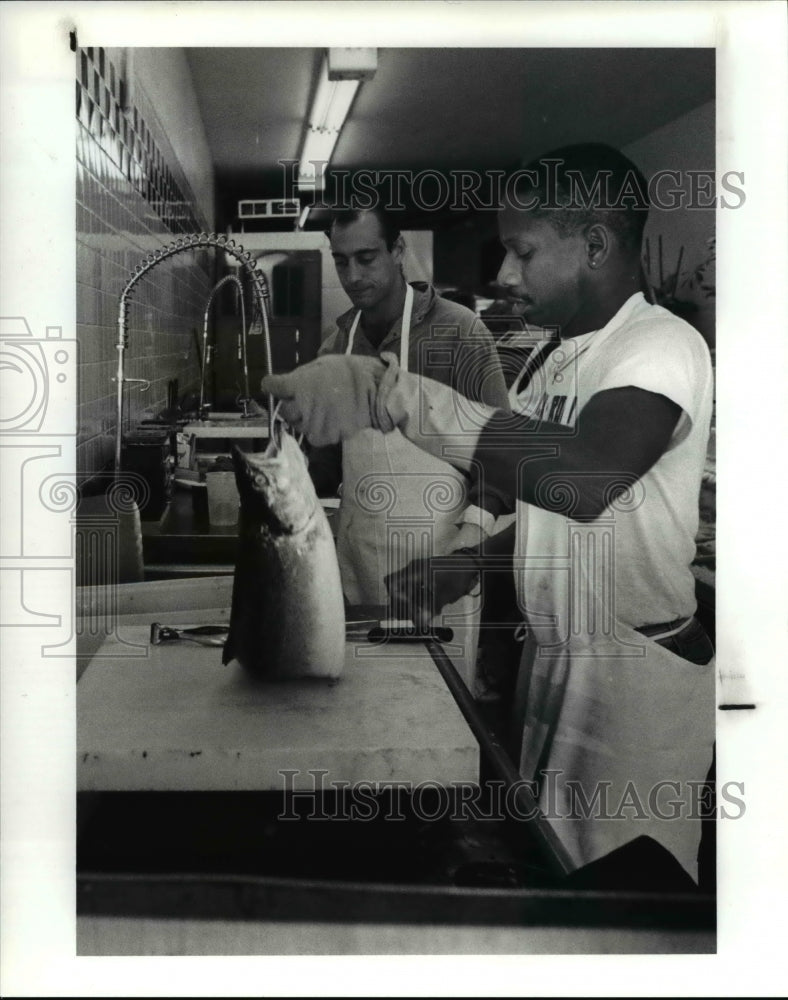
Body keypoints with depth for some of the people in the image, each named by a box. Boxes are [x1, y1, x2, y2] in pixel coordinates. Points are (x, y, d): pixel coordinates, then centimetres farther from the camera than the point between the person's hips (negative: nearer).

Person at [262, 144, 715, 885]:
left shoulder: (664, 346, -20)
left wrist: (399, 396, -41)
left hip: (638, 675, -8)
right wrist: (468, 566, 2)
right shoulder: (559, 358, 10)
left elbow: (586, 479, -39)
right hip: (551, 657, 8)